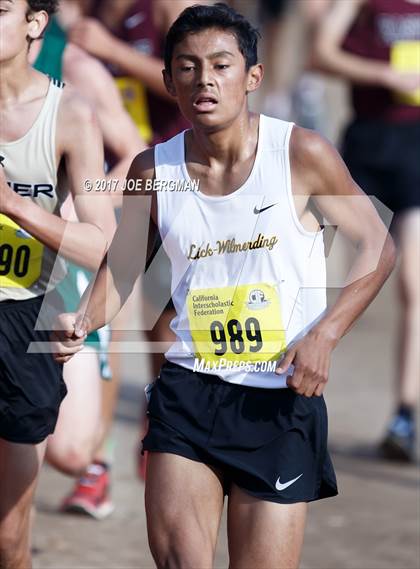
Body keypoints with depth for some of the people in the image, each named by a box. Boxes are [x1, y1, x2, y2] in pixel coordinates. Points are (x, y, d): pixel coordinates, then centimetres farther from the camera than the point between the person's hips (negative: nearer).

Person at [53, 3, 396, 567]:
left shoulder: (301, 154, -6)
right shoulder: (153, 171, 2)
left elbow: (376, 245, 1)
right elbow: (119, 267, 10)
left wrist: (324, 335, -11)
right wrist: (82, 324, -11)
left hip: (283, 396, -2)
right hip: (189, 388, 2)